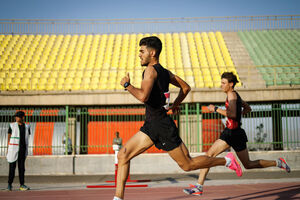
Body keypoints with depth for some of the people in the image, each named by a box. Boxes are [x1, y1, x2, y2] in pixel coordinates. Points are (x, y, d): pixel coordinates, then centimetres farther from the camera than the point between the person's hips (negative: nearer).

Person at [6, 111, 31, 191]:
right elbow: (9, 138, 1)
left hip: (23, 149, 2)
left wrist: (26, 151, 9)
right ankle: (9, 184, 8)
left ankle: (22, 185, 8)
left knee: (22, 167, 4)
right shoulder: (12, 126, 0)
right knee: (12, 166, -1)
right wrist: (8, 150, -4)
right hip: (13, 148, -2)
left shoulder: (27, 127, 8)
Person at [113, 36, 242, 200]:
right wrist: (175, 105, 30)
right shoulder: (164, 71, 12)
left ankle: (226, 161, 18)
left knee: (187, 165, 1)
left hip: (162, 125, -10)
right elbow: (186, 87, 22)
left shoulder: (151, 70, -14)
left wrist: (127, 85, -14)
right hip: (151, 126, 10)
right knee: (123, 155, 3)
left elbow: (143, 96, -29)